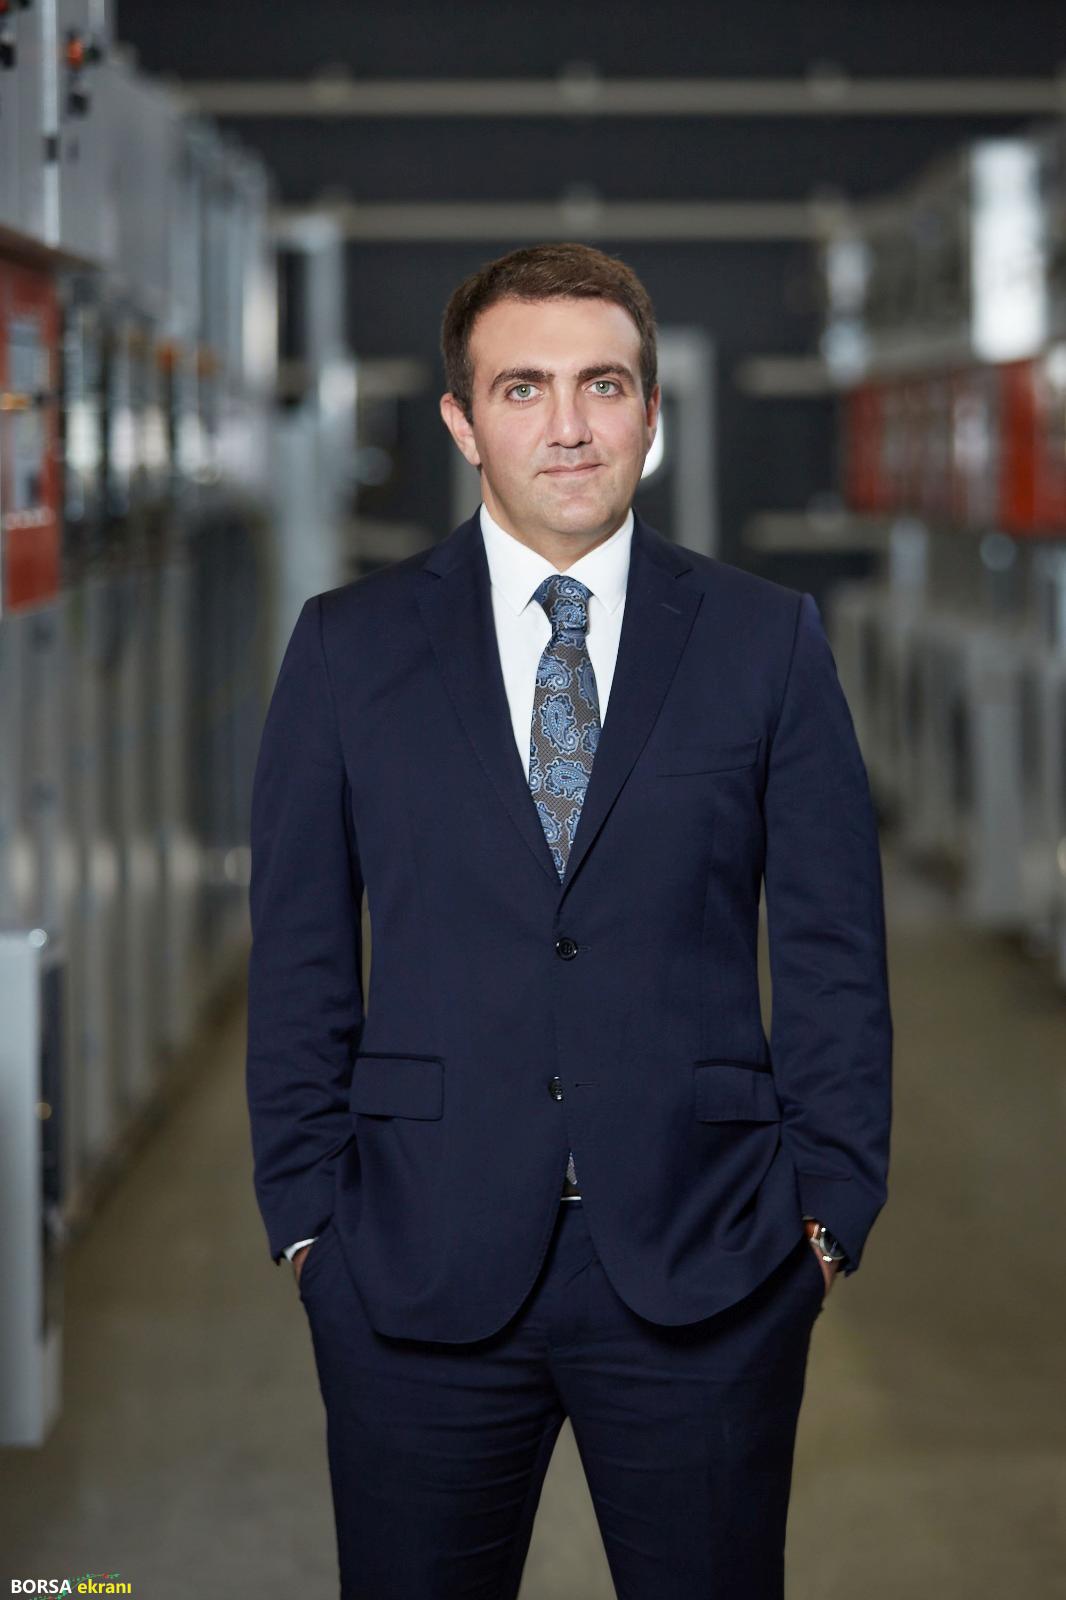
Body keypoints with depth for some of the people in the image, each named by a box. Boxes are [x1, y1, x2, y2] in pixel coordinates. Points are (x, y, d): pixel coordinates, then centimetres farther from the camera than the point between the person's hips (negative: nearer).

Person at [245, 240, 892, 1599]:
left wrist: (828, 1214, -1)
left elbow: (833, 953, 4)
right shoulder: (349, 646, 5)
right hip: (421, 1269, 0)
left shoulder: (769, 644, 4)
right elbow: (298, 958, 6)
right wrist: (306, 1219, 1)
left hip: (704, 1272, 0)